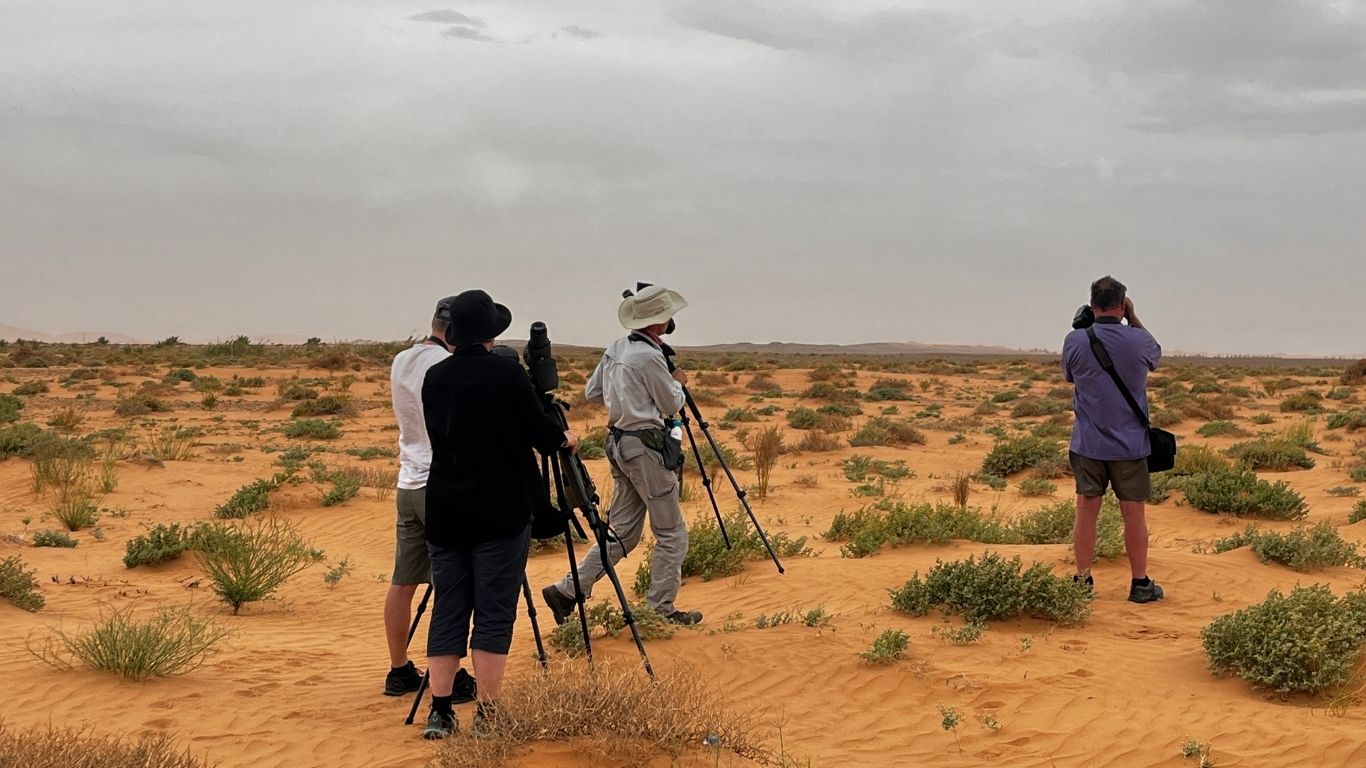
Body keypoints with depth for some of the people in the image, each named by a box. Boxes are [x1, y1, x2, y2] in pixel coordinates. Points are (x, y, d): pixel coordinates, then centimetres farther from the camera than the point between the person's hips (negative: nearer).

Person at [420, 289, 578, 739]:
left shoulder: (434, 377, 6)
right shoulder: (507, 373, -9)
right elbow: (538, 432, -7)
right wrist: (565, 440, 16)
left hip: (445, 511, 5)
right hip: (500, 512, -4)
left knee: (447, 612, 9)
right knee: (494, 613, 0)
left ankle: (440, 712, 6)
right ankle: (488, 715, -1)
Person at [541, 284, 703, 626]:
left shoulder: (615, 349, 9)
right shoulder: (649, 357, -17)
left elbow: (591, 393, 18)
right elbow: (672, 405, -6)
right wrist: (677, 382, 13)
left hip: (618, 442, 9)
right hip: (644, 446, -9)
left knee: (622, 531, 12)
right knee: (671, 533, 2)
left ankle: (567, 591, 7)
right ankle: (661, 609, 4)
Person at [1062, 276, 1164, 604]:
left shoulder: (1075, 340, -8)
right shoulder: (1139, 340, -9)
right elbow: (1156, 357, 16)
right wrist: (1133, 318, 14)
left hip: (1087, 443, 1)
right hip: (1130, 443, -1)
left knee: (1086, 511, 8)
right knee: (1133, 513, 6)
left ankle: (1083, 580, 13)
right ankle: (1140, 583, 14)